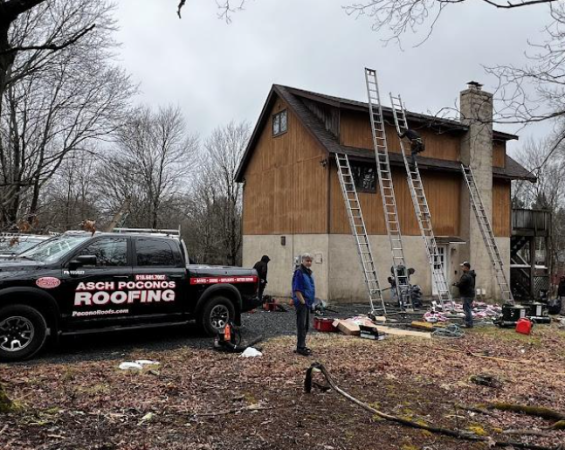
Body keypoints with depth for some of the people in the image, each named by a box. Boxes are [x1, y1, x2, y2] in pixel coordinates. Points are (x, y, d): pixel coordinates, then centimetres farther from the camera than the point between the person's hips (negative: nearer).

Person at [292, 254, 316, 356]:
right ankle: (300, 347, 3)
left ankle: (302, 345, 24)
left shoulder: (309, 273, 13)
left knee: (306, 325, 14)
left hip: (308, 303, 9)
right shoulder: (299, 273, -14)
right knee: (301, 325, -4)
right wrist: (303, 302, -19)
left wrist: (311, 301, 15)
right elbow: (296, 290, -18)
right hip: (301, 303, -9)